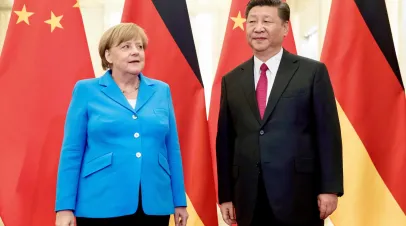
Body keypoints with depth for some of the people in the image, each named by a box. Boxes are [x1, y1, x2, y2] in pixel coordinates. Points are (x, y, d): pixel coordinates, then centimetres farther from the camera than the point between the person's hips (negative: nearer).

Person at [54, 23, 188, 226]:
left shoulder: (161, 91, 9)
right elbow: (71, 152, -1)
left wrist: (180, 202, 8)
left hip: (154, 205, 3)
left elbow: (172, 149, 10)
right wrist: (65, 207, -6)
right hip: (101, 205, -3)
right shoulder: (87, 90, 1)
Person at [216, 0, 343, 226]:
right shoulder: (231, 80, 9)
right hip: (248, 198, 3)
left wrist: (329, 188, -8)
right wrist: (225, 196, 7)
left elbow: (327, 133, -2)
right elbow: (224, 141, 9)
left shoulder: (312, 71, 0)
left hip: (298, 195, -3)